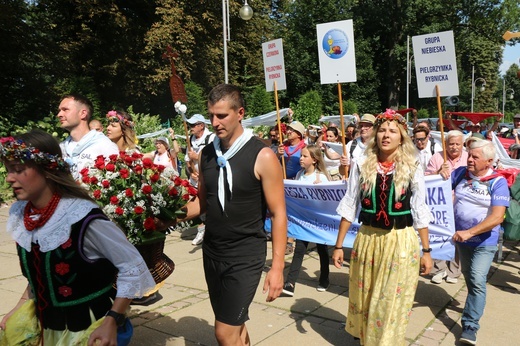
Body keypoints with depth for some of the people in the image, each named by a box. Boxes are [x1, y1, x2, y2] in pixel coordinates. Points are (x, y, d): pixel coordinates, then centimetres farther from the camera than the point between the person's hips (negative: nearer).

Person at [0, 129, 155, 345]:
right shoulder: (19, 217, -5)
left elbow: (133, 267, -20)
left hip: (89, 328, -6)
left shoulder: (83, 218, -25)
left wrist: (111, 322, -22)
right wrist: (21, 306, 4)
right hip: (46, 328, 6)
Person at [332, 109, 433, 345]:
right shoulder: (361, 167, -2)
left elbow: (420, 212, 1)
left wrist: (426, 250, 1)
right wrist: (338, 246, 1)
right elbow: (349, 207, 1)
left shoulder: (413, 169, -4)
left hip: (401, 242, -1)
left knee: (392, 302, 7)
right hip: (367, 239, 2)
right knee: (362, 297, 17)